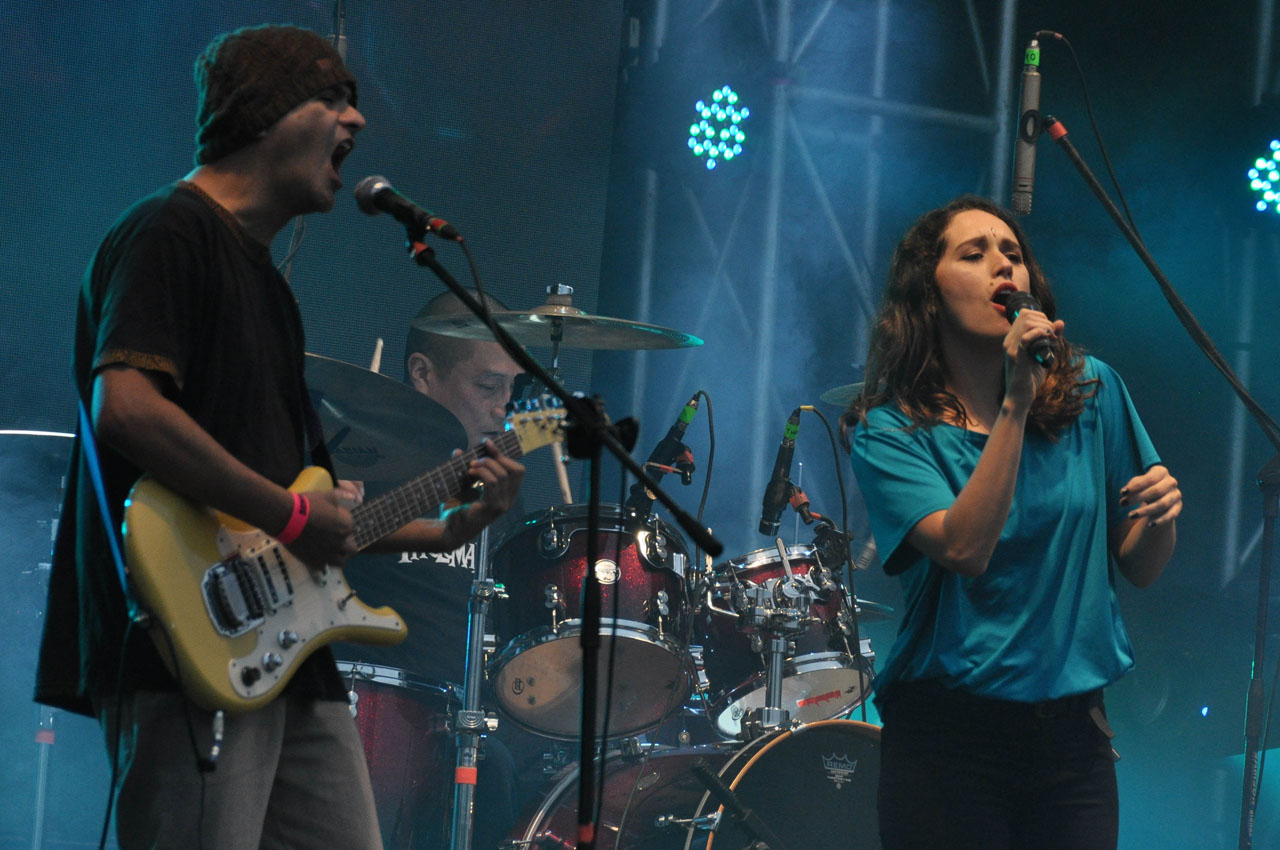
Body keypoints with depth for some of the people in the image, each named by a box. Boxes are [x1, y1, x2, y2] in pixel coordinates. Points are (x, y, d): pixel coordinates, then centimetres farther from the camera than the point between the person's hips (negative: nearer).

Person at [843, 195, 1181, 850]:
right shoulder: (890, 430, -6)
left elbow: (1139, 569, 10)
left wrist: (1160, 513, -12)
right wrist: (1015, 407, -24)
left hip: (1072, 729, 3)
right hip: (948, 738, -3)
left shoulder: (1089, 391, 5)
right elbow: (964, 550, -22)